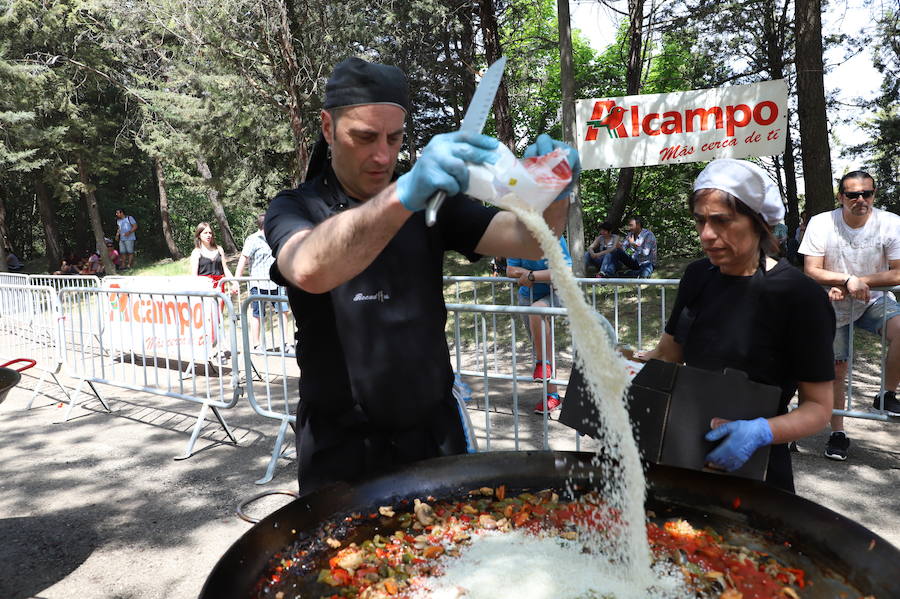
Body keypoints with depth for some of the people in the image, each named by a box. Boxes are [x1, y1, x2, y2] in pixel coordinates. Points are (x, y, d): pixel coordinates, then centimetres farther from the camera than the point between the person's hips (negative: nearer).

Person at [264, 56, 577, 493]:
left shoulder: (432, 200, 3)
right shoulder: (295, 209, -7)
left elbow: (528, 241, -9)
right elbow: (310, 271, -31)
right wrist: (403, 195, -46)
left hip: (435, 436, 3)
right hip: (343, 448, -3)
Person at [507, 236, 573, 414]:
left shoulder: (556, 240, -18)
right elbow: (510, 270, -4)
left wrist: (532, 276, -25)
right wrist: (525, 273, -23)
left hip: (554, 294, -5)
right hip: (527, 297, 5)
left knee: (536, 310, -39)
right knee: (540, 347, 8)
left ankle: (543, 362, -18)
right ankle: (552, 396, 22)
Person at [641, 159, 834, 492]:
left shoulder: (799, 295, -19)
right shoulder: (698, 277, -2)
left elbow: (818, 406, -15)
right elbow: (668, 354, 9)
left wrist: (761, 431, -33)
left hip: (753, 469, -5)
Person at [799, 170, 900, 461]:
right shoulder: (820, 224, -11)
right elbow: (811, 271, -12)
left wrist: (856, 282, -21)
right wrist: (849, 279, -25)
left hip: (875, 300, 0)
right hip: (835, 306, 0)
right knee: (836, 370, 4)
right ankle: (837, 433, 19)